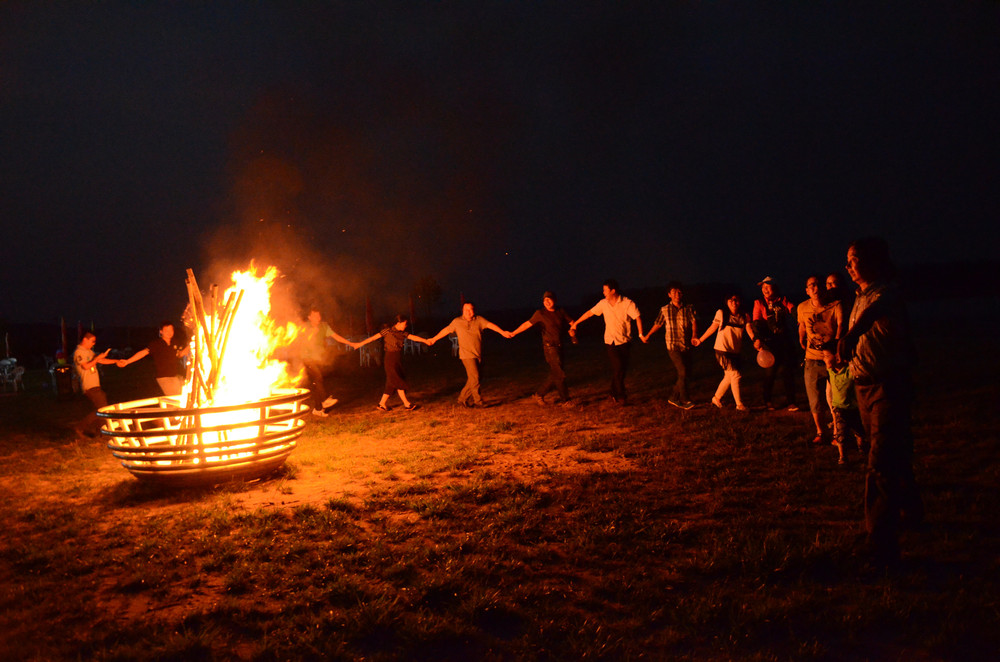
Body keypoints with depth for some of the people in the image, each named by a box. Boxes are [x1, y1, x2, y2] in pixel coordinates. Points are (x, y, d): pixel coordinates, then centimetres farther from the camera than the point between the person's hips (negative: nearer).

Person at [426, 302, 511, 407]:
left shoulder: (479, 320, 6)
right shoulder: (457, 321, 5)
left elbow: (490, 325, -9)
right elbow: (446, 330, 18)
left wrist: (502, 332, -25)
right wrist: (434, 339, 27)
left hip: (478, 355, 3)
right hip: (467, 355, -3)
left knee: (472, 379, 7)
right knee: (474, 377, -10)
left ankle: (462, 399, 21)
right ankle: (478, 401, -2)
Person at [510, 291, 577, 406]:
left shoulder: (560, 312, 7)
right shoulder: (540, 313, -7)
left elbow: (572, 322, 15)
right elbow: (528, 324, -13)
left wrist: (573, 329, -7)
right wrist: (514, 333, -23)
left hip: (559, 347, 6)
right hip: (549, 347, -6)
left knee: (555, 375, 10)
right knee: (560, 374, -6)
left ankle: (539, 394, 23)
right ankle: (565, 400, 6)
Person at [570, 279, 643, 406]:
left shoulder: (627, 303, -9)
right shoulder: (603, 303, 2)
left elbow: (638, 318, -14)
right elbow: (589, 313, 14)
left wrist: (640, 334, -26)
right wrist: (575, 323, 20)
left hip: (624, 341, -1)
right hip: (610, 341, 1)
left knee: (622, 369, 2)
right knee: (618, 368, -11)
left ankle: (614, 394, 21)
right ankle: (620, 396, -3)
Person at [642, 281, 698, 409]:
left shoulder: (688, 309, 5)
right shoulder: (664, 310, 4)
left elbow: (694, 322, -8)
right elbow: (657, 324, 16)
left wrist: (694, 335, -26)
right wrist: (646, 336, 21)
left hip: (686, 346, 3)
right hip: (673, 346, -3)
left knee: (686, 373, 6)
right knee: (682, 372, -13)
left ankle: (673, 397, 22)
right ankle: (685, 400, -4)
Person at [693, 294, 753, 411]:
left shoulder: (745, 317, 5)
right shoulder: (721, 313, -4)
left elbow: (750, 331, -5)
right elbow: (712, 328, 6)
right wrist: (700, 340, 13)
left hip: (736, 352, 5)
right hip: (722, 350, -5)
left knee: (729, 377, 13)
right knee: (736, 375, -10)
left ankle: (717, 398, 32)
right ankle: (739, 404, -1)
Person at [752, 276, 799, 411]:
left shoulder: (783, 301, 10)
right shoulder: (759, 303, 5)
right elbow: (757, 323, -4)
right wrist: (757, 339, -20)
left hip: (784, 340, 2)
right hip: (769, 342, -2)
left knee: (787, 371, 0)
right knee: (770, 371, 1)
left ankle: (791, 402, 8)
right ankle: (767, 401, 18)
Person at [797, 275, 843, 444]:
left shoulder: (835, 305, -6)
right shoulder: (802, 307, 5)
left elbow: (841, 325, -19)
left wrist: (835, 342, -32)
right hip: (812, 360, 3)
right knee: (815, 400, 5)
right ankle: (820, 432, 25)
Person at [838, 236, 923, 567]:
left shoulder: (885, 292, -17)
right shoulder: (861, 297, 12)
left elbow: (875, 310, -41)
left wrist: (853, 332, -59)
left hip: (888, 387, -9)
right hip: (865, 387, 9)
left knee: (881, 466, -13)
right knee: (894, 456, 24)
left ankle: (882, 548, -12)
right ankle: (911, 509, 45)